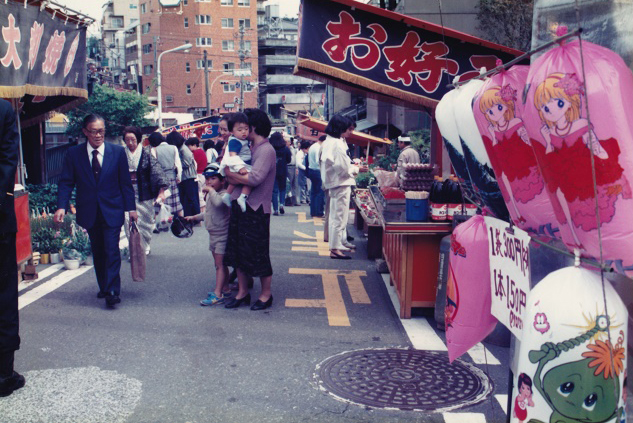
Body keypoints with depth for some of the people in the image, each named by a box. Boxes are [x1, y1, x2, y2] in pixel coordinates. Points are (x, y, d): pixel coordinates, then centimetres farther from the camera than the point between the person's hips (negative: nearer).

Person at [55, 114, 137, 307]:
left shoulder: (118, 152, -1)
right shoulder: (73, 153, 0)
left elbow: (126, 182, 3)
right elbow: (66, 182, -1)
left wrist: (131, 208, 0)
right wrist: (61, 206, -14)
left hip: (112, 210, -2)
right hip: (89, 212, 2)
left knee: (112, 251, -10)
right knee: (97, 252, 12)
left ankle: (112, 291, -8)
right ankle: (104, 287, 25)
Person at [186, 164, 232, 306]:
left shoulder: (223, 194, -18)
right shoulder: (210, 195, 13)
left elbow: (218, 202, -43)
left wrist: (211, 190, -30)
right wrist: (195, 217, 24)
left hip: (222, 236, -10)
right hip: (213, 235, 10)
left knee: (220, 264, -9)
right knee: (220, 264, 16)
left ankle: (217, 294, -8)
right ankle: (225, 289, 26)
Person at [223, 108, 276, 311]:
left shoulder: (266, 150, -14)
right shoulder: (250, 148, 15)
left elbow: (255, 178, -26)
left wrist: (231, 174, -13)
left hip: (256, 209, -9)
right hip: (240, 205, 9)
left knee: (258, 254, 1)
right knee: (239, 252, 13)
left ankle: (266, 295, 15)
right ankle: (243, 292, 24)